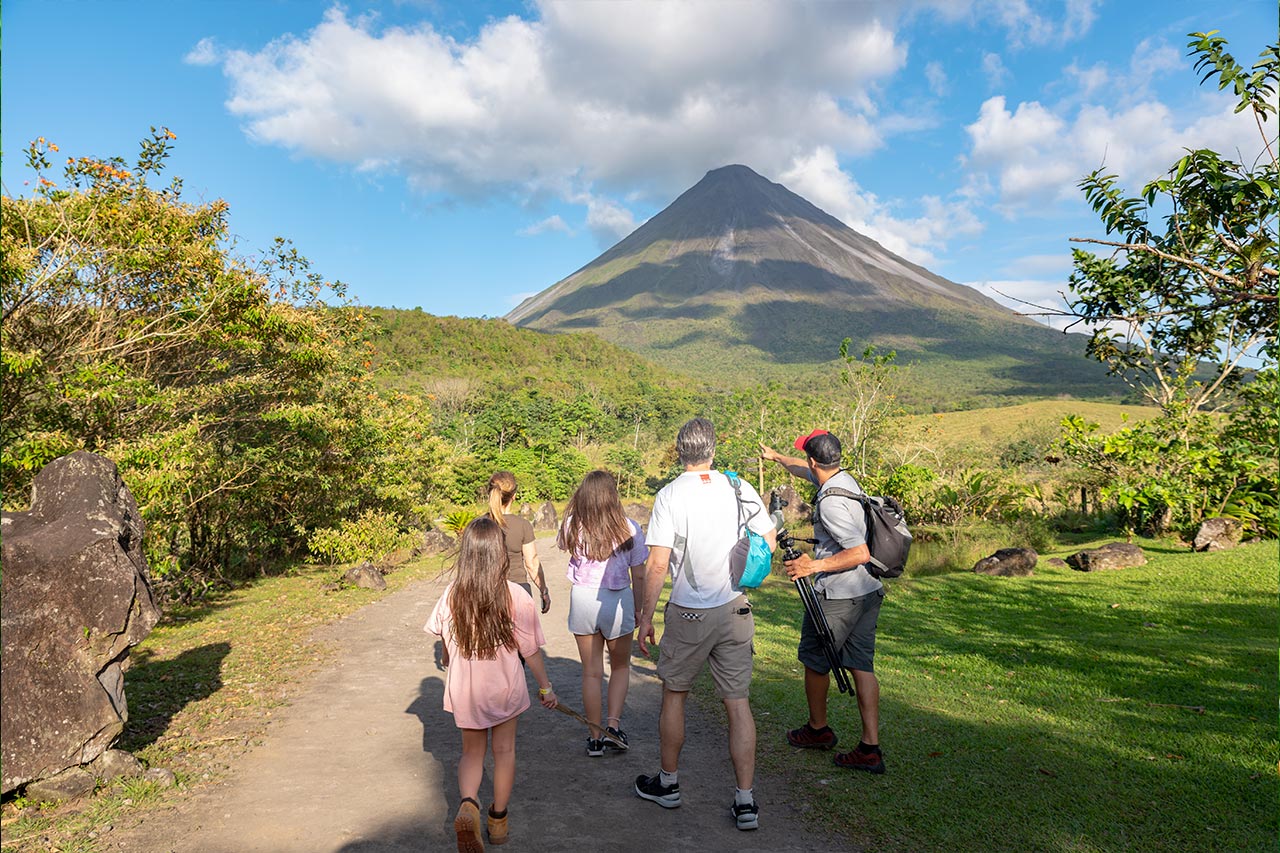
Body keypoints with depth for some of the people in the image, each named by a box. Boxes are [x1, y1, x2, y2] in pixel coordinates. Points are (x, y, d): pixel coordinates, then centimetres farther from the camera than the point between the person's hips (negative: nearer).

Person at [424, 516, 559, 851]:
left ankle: (467, 804, -6)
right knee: (504, 750, 18)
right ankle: (498, 819, 29)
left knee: (472, 752, 18)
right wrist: (545, 687, 3)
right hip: (504, 688, -1)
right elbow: (530, 651, -11)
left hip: (463, 690, 2)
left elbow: (445, 646, 3)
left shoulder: (451, 595, -12)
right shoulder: (516, 597, -19)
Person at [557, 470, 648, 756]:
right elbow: (639, 576, -5)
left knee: (591, 672, 13)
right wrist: (639, 612, 7)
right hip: (617, 601, -1)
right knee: (620, 667, 21)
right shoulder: (629, 529, -9)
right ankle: (613, 725, 7)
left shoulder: (573, 526, -6)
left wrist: (579, 511, 11)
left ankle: (594, 738, 19)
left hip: (582, 599, 1)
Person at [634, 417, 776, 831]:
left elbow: (657, 563, -14)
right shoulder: (739, 488, -3)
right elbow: (769, 543, 4)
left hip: (688, 614, -2)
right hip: (735, 611, 3)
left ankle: (668, 783, 32)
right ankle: (745, 801, 12)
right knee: (738, 703, 9)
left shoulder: (669, 495, -12)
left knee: (673, 695, 17)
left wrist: (646, 615, -5)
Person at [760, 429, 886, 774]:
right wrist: (776, 456, 41)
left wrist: (814, 566, -22)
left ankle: (818, 729, 31)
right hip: (869, 590, 8)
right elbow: (804, 470, 26)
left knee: (815, 659, 13)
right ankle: (870, 749, 9)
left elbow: (860, 553, -26)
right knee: (862, 664, 9)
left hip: (837, 595, -8)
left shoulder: (830, 502, -23)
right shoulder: (846, 479, 6)